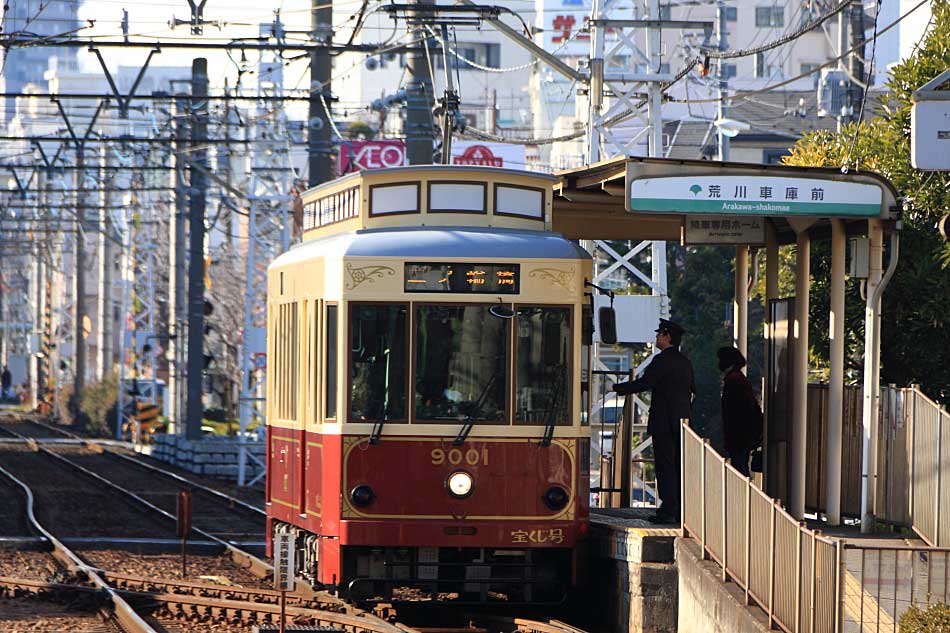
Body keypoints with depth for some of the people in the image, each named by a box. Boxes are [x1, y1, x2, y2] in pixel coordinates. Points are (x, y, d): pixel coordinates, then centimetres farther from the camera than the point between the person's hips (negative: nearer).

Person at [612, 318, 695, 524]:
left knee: (665, 467, -7)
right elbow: (691, 390, 21)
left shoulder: (662, 360, -12)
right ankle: (681, 510, 11)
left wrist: (616, 388, -11)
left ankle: (668, 510, -10)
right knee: (679, 466, 10)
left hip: (664, 422, -8)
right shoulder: (685, 362, 15)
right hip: (682, 421, 8)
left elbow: (644, 383, -20)